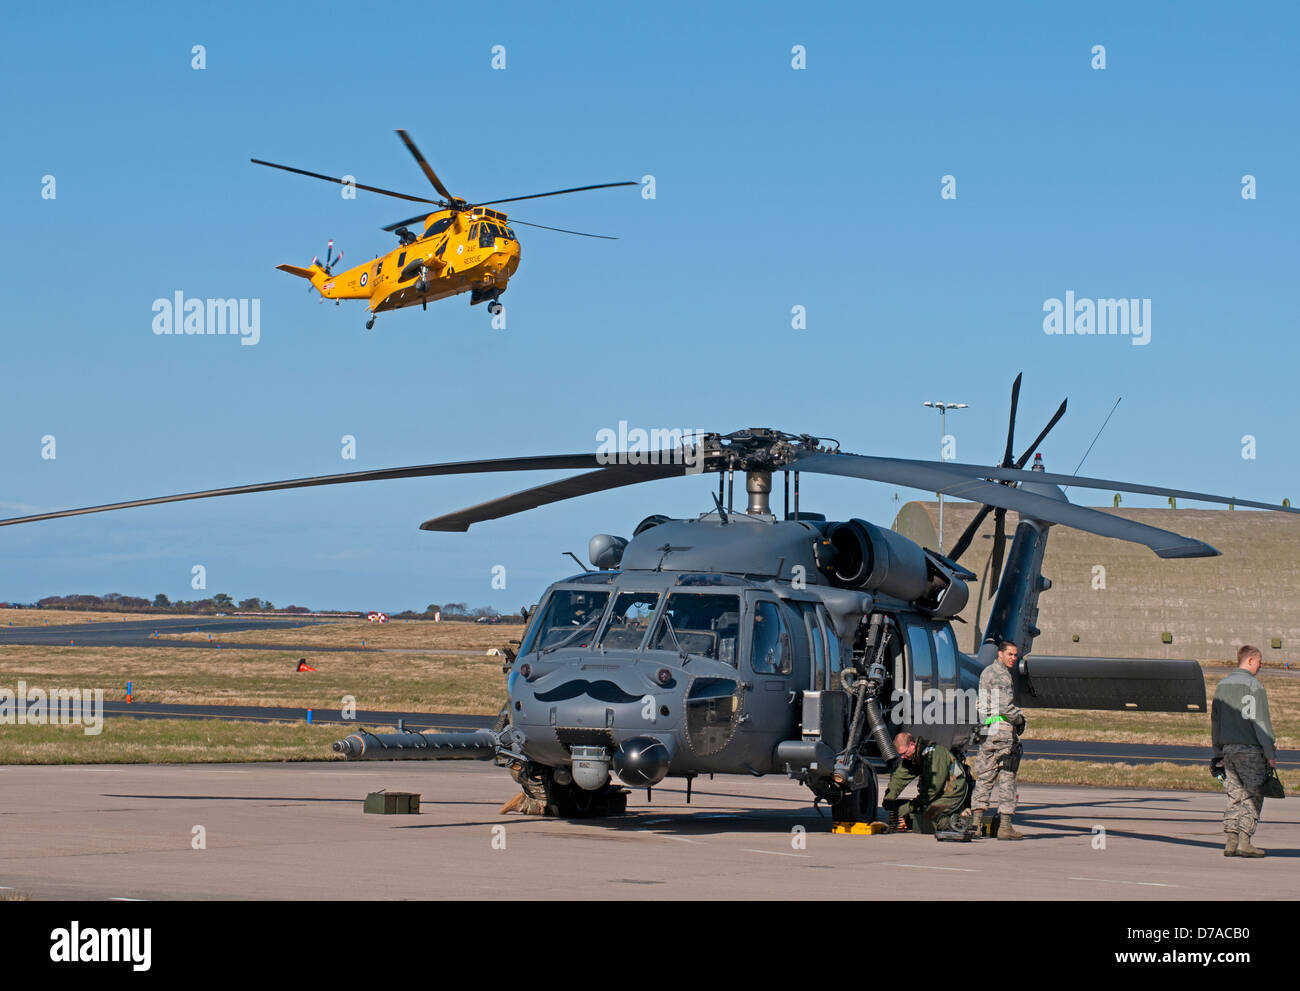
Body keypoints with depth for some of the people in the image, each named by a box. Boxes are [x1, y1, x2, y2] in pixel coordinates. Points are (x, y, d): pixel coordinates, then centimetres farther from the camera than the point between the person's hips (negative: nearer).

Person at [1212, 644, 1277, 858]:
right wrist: (1271, 754, -9)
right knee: (1253, 795, -2)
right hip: (1250, 749, -7)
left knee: (1235, 796, 10)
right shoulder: (1253, 686, -10)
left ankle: (1231, 841, 4)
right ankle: (1244, 841, -8)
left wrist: (1218, 752, 21)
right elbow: (1260, 722, -13)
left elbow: (1215, 720, 16)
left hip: (1228, 749, 7)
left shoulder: (1222, 685, 13)